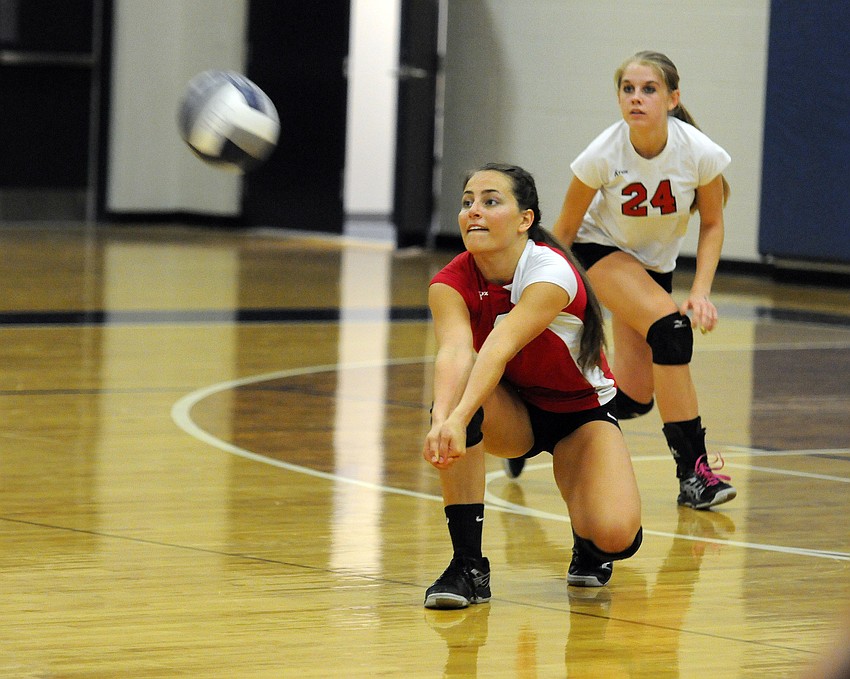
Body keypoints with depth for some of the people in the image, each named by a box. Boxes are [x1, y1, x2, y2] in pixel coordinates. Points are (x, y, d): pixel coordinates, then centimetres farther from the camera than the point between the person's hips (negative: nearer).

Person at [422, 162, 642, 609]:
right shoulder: (450, 284, -19)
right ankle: (468, 565, -25)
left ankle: (586, 543, 13)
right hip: (512, 413, 3)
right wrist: (441, 418, -59)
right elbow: (454, 349, -39)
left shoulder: (551, 273, -29)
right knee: (457, 384, -33)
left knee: (615, 535, -28)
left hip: (580, 410, -3)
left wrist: (459, 419, -60)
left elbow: (500, 346, -45)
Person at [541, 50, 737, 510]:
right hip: (601, 249, -4)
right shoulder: (603, 156, -27)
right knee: (669, 328, -31)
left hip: (655, 262, 4)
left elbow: (712, 225, -7)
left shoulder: (701, 154, -24)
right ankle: (692, 472, -27)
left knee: (634, 398, -1)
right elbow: (563, 230, -14)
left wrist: (700, 293, -19)